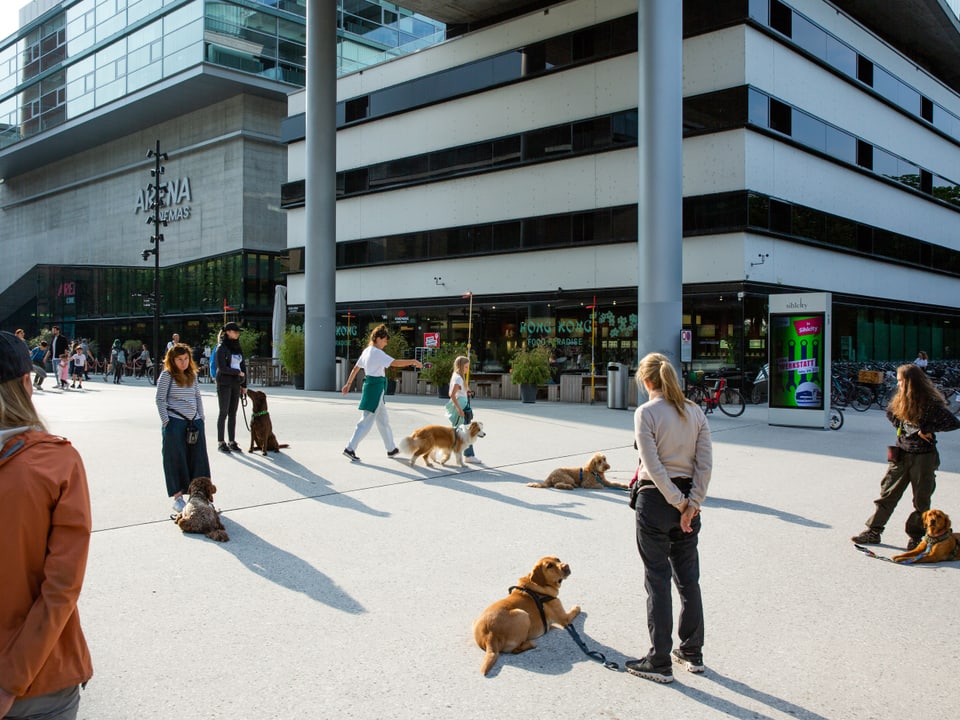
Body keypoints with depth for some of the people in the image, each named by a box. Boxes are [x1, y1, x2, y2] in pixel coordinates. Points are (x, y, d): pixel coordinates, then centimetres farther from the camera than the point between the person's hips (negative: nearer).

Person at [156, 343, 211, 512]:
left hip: (194, 422, 5)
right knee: (176, 460, 1)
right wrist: (166, 422, -11)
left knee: (198, 459, 5)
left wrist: (201, 418, 10)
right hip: (175, 422, -5)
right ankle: (177, 498, 8)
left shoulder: (192, 375, 11)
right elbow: (160, 400, -6)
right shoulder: (167, 375, -5)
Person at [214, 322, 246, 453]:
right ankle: (220, 442, 5)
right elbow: (221, 368, -16)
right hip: (224, 384, -6)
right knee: (224, 413, -2)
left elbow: (243, 367, 13)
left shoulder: (238, 348, 12)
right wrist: (238, 372, -7)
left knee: (233, 413, 7)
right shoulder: (222, 348, -8)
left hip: (236, 384, 6)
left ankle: (232, 442, 11)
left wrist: (244, 385, 9)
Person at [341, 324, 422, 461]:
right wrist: (413, 362, -14)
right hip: (375, 387, -10)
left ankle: (391, 449, 24)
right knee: (367, 420, -7)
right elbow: (395, 363, -22)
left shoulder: (367, 351, 12)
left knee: (383, 419, 16)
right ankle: (350, 448, -8)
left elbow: (355, 368, 17)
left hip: (370, 385, 10)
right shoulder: (377, 352, -15)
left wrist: (348, 384, 22)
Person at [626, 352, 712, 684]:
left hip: (655, 500, -6)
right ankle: (692, 653, 28)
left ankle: (659, 662, 11)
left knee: (658, 581, 3)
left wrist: (679, 502, -11)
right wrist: (691, 504, -4)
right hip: (688, 499, 6)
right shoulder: (695, 412, 4)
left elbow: (653, 466, -18)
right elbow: (705, 463, -2)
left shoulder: (646, 413, -13)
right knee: (689, 578, 16)